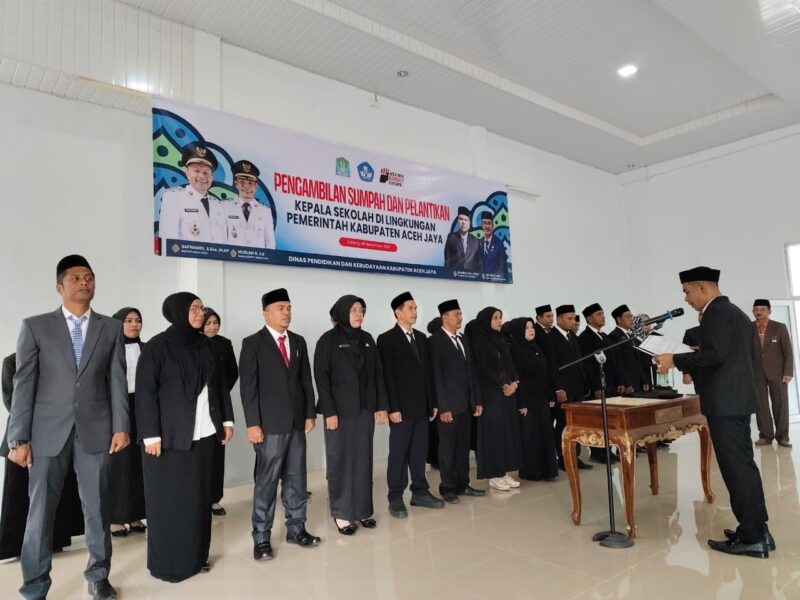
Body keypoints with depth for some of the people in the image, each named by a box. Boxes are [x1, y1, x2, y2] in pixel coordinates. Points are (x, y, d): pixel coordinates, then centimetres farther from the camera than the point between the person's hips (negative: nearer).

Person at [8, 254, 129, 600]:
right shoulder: (35, 326, 2)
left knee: (97, 508, 10)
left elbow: (117, 380, 3)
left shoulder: (111, 328, 6)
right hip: (48, 432, -1)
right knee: (40, 510, 6)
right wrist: (19, 438, -5)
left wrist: (121, 426, -3)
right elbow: (23, 385, -1)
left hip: (95, 430, 1)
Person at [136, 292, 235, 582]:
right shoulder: (158, 346, -8)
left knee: (199, 497, 10)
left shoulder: (204, 344, 7)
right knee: (169, 499, 6)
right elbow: (145, 391, -11)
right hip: (170, 436, -5)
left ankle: (196, 555, 24)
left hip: (203, 435, 5)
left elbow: (219, 384, 12)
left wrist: (227, 419, 9)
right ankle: (167, 562, 21)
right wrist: (151, 435, -15)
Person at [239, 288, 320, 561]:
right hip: (269, 424, -5)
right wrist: (253, 423, -14)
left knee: (296, 478, 12)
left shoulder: (299, 341, 11)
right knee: (267, 481, 3)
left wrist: (310, 413, 5)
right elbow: (248, 386, -8)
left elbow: (306, 380, 11)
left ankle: (296, 528, 25)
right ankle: (261, 537, 16)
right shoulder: (253, 343, -4)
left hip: (296, 422, 5)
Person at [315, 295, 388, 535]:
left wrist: (382, 405, 3)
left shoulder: (367, 339, 8)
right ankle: (341, 513, 15)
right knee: (340, 461, 5)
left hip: (365, 409, 5)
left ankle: (362, 509, 21)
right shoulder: (328, 340, -6)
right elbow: (321, 377, -10)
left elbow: (377, 374, 9)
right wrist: (329, 411, -15)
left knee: (363, 460, 9)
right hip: (340, 410, -4)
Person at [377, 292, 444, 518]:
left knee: (419, 452, 12)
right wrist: (393, 407, -16)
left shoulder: (421, 337, 13)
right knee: (398, 453, 3)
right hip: (402, 407, -6)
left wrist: (433, 402, 11)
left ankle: (420, 493, 23)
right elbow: (387, 376, -11)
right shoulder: (386, 339, -7)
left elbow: (427, 371, 14)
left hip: (422, 406, 6)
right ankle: (395, 498, 13)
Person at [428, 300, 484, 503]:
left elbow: (472, 371, 15)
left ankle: (462, 485, 24)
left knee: (463, 446, 13)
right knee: (448, 448, 5)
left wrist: (477, 400, 10)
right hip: (449, 404, -6)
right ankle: (447, 488, 16)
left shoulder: (463, 340, 14)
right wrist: (443, 406, -16)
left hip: (467, 403, 7)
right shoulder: (436, 341, -9)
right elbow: (437, 376, -13)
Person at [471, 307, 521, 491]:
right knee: (494, 431, -3)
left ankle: (504, 472, 15)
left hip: (508, 391, 7)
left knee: (508, 430, 7)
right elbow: (483, 368, -14)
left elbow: (510, 364, 13)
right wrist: (502, 385, -14)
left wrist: (514, 383, -4)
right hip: (491, 393, -7)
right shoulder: (479, 340, -8)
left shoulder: (501, 339, 14)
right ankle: (493, 475, 5)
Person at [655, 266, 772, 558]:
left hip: (724, 401, -10)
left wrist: (675, 360, -15)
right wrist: (693, 367, 22)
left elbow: (715, 355, -23)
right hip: (738, 398, 10)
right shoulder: (736, 312, 18)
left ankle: (752, 537, 3)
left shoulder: (716, 312, -13)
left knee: (735, 467, -4)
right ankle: (757, 529, 22)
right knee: (743, 464, 14)